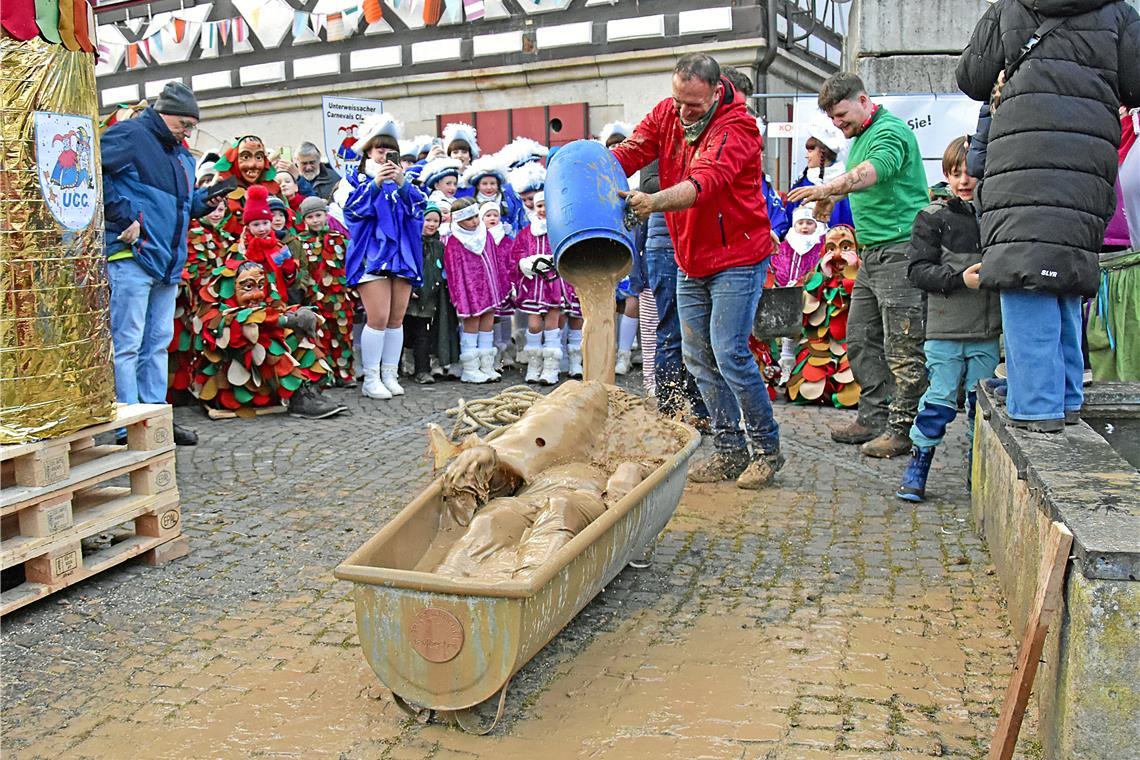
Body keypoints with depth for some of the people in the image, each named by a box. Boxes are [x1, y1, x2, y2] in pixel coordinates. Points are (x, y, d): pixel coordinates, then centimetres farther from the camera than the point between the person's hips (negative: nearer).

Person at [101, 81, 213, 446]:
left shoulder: (180, 154, 22)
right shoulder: (129, 135, -4)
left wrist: (205, 199, 8)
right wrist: (124, 217, -18)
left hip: (168, 261, 9)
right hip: (132, 255, -9)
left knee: (158, 343, 12)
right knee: (127, 344, -5)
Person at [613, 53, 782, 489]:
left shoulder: (736, 127, -18)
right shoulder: (667, 113, 3)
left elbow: (704, 183, -34)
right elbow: (632, 150, -9)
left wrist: (654, 202, -51)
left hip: (737, 257, -7)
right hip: (690, 261, 7)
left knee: (729, 352, -12)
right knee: (698, 357, 7)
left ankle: (767, 448, 7)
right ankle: (730, 451, 18)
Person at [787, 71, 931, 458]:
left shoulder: (890, 131, -12)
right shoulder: (861, 137, 20)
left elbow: (869, 173, -33)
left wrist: (826, 189, -46)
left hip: (901, 248, -10)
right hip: (872, 252, 10)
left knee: (903, 348, -6)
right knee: (861, 339, 12)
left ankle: (902, 430, 0)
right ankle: (874, 418, 20)